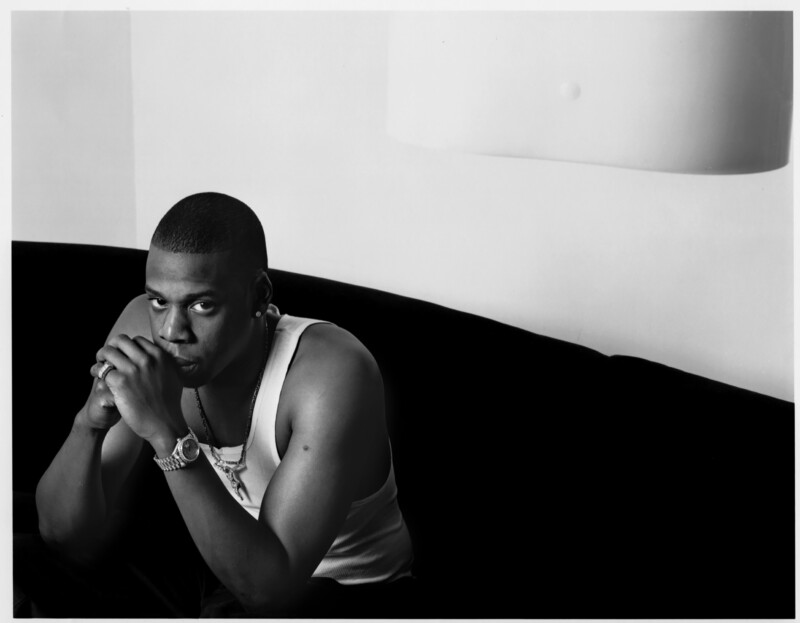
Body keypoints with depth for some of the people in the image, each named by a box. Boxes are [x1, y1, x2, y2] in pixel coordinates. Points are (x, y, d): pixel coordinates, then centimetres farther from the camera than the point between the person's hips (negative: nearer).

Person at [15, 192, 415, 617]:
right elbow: (71, 545, -12)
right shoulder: (145, 327, -14)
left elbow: (272, 589, -34)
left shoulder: (333, 374, -29)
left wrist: (166, 432, -40)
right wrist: (89, 424, -32)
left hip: (339, 592, -4)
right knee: (24, 572, -11)